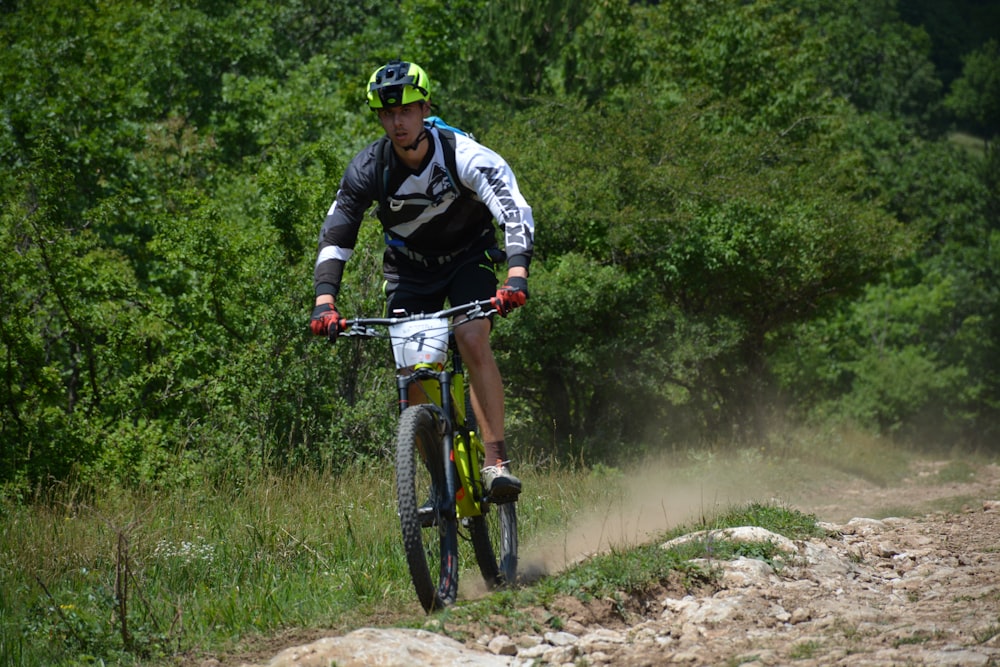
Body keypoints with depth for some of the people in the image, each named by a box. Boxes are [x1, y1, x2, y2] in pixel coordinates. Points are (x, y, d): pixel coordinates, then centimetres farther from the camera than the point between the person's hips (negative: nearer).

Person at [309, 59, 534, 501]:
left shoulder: (462, 155, -27)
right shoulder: (368, 169, -18)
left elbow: (514, 211, -37)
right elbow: (335, 236, -15)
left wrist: (516, 274, -54)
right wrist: (324, 301, -30)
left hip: (468, 258, -3)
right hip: (409, 270, 3)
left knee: (473, 341, -27)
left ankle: (497, 460, -26)